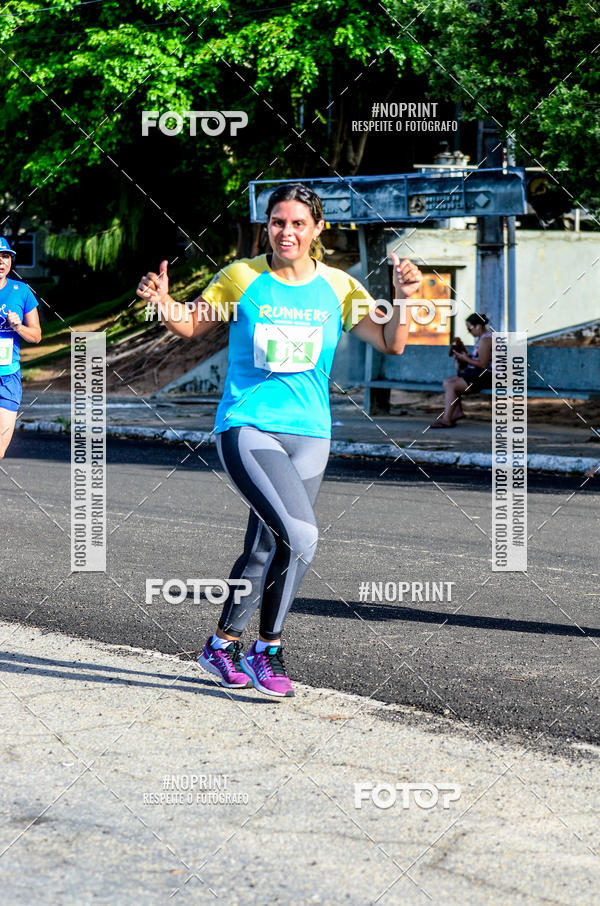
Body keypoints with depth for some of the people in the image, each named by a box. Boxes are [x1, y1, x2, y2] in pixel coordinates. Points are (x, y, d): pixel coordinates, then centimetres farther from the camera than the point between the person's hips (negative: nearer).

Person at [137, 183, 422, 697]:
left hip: (309, 434, 4)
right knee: (300, 537, -21)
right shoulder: (241, 277, 0)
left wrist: (403, 299, -16)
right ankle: (267, 651, -6)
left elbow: (391, 345, 1)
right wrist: (164, 303, -9)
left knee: (266, 550, 7)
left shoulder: (338, 287, 5)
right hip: (246, 428, -4)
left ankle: (223, 645, 27)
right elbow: (193, 325, 11)